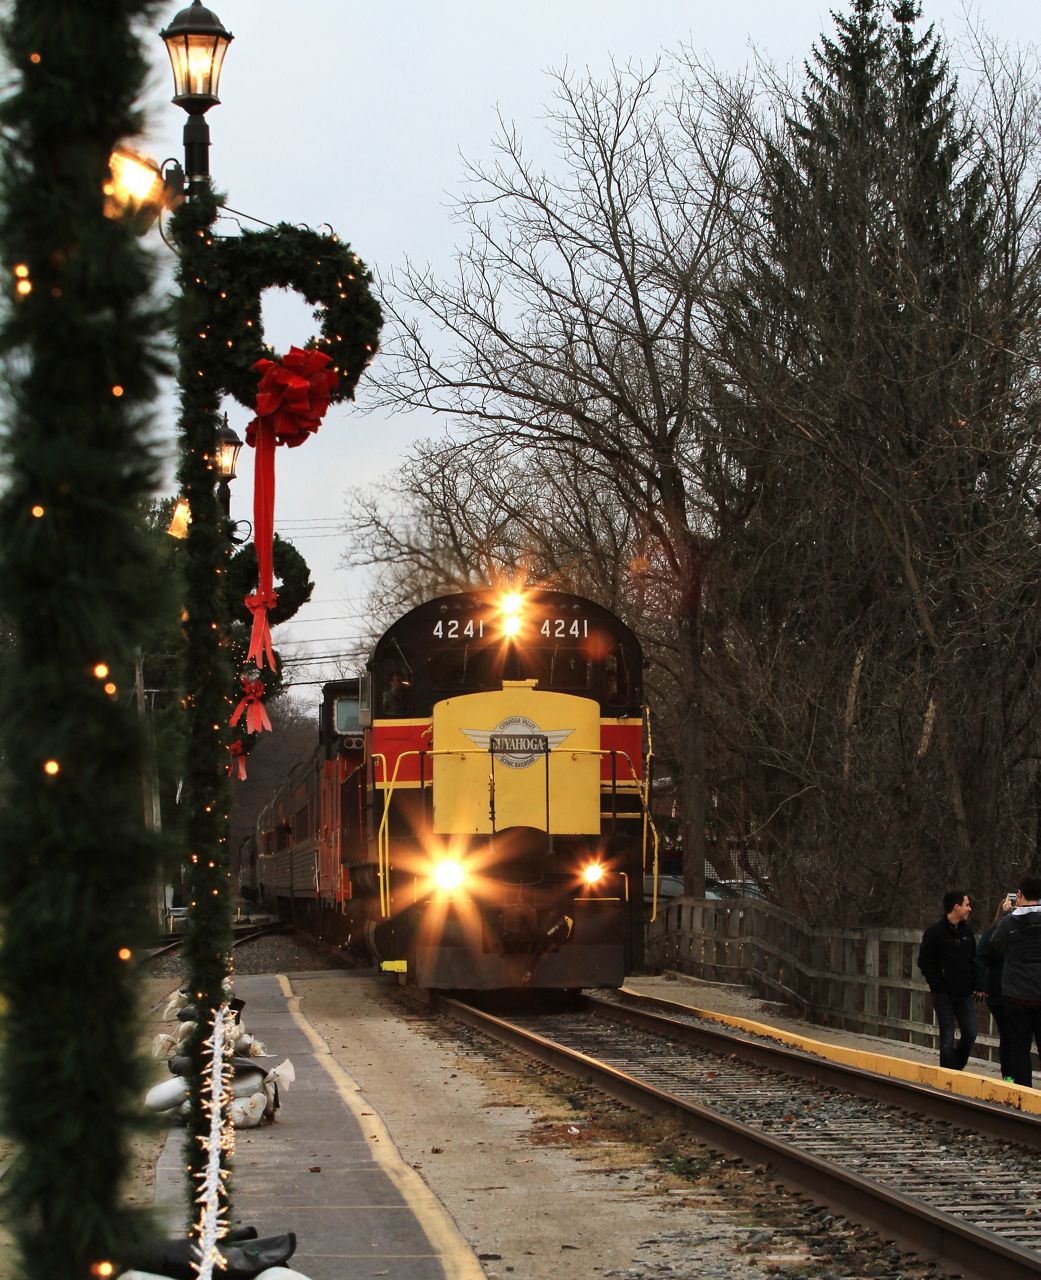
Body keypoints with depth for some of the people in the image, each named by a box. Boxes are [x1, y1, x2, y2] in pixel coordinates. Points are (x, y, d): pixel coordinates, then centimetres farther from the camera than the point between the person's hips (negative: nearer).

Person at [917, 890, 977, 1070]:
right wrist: (938, 986, -13)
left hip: (965, 994, 6)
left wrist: (974, 984, 4)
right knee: (947, 1039, -2)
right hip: (944, 995, -6)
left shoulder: (966, 931, 9)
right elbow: (925, 963, -9)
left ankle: (957, 1068, 23)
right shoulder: (935, 932, -10)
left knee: (970, 1034, 4)